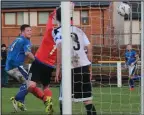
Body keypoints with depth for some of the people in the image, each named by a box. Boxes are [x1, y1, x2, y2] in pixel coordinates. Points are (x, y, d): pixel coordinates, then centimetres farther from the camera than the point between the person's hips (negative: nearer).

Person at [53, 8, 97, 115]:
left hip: (70, 68, -4)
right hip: (84, 66, 4)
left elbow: (60, 47, -14)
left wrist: (58, 68, -12)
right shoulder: (78, 30, 18)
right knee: (87, 99, 9)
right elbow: (89, 48, 12)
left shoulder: (57, 31, 4)